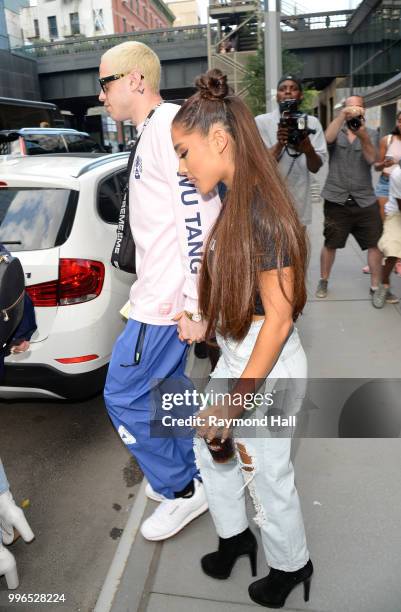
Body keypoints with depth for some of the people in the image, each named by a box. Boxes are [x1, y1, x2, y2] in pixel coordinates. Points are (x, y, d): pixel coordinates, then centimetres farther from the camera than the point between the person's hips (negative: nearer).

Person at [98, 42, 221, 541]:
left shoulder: (170, 124, -13)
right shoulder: (151, 132, 19)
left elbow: (200, 217, -23)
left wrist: (195, 304, -24)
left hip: (167, 300, -10)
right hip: (159, 293, 10)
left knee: (123, 397, -1)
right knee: (168, 388, 18)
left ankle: (182, 489, 17)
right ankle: (189, 472, 37)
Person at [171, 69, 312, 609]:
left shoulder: (262, 209, -24)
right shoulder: (236, 201, 4)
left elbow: (279, 317, -24)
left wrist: (236, 401, -20)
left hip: (266, 365, -9)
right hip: (236, 356, 9)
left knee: (269, 474, 13)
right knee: (209, 443, 24)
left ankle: (291, 565, 44)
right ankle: (235, 535, 49)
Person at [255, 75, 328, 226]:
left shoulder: (312, 122, 4)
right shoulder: (261, 122, -2)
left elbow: (315, 167, -4)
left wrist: (308, 149, -25)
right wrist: (279, 144, -28)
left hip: (299, 204, 2)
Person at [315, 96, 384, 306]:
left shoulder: (371, 134, 7)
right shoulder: (337, 132, 5)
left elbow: (371, 158, -10)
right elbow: (328, 138, -19)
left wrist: (363, 136, -25)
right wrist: (343, 115, -28)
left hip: (365, 200, 1)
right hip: (336, 200, -1)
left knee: (374, 244, -1)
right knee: (330, 244, 8)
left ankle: (375, 288, 11)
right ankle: (323, 281, 27)